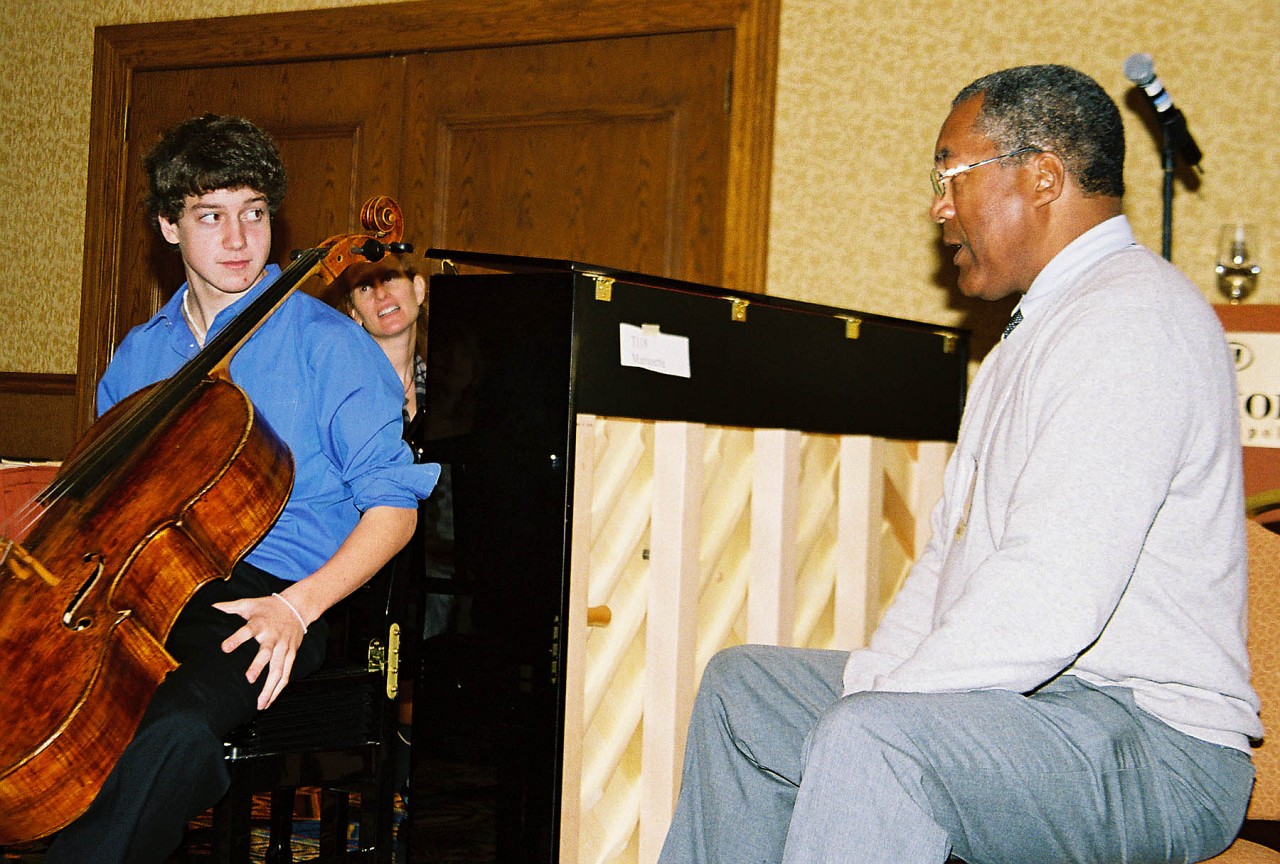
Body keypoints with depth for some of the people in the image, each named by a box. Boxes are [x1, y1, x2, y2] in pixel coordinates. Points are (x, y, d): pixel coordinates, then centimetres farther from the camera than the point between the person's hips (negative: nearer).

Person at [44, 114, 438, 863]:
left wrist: (299, 606, -16)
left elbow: (394, 504, -1)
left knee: (177, 728, -37)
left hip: (263, 598, -4)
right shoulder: (140, 354, 19)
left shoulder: (328, 344, 2)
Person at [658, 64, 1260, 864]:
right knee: (743, 685, 17)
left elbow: (1051, 601, -29)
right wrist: (866, 679, 5)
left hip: (1156, 743, -11)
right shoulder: (1041, 328, 20)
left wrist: (871, 705, -21)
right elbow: (954, 550, 20)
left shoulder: (1131, 321, -18)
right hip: (1026, 695, 11)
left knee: (868, 741, -36)